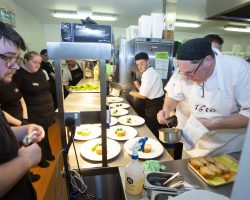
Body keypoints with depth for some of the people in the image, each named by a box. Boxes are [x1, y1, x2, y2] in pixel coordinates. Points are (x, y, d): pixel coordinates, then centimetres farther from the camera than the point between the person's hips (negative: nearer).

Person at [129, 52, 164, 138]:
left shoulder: (148, 74, -20)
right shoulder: (149, 72, 11)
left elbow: (143, 95, -18)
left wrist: (132, 93, -1)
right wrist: (138, 86, 0)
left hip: (154, 106, -10)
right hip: (155, 104, 10)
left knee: (151, 132, 5)